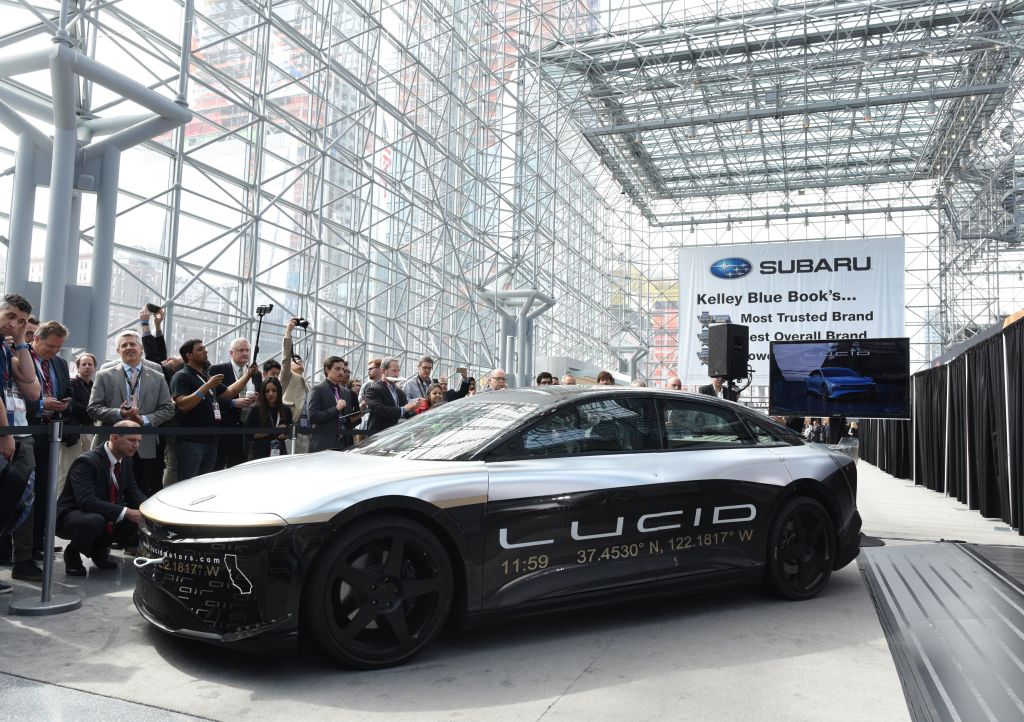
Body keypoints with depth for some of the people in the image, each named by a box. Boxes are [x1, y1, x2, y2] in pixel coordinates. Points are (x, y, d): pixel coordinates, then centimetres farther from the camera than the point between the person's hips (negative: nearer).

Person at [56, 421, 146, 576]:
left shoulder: (126, 460, -1)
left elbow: (132, 492, 5)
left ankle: (100, 549, 12)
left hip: (107, 516, 7)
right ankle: (72, 553, -6)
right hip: (72, 515, -7)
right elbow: (86, 501, -36)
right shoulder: (86, 462, -25)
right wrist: (125, 512, -40)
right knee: (95, 521, -39)